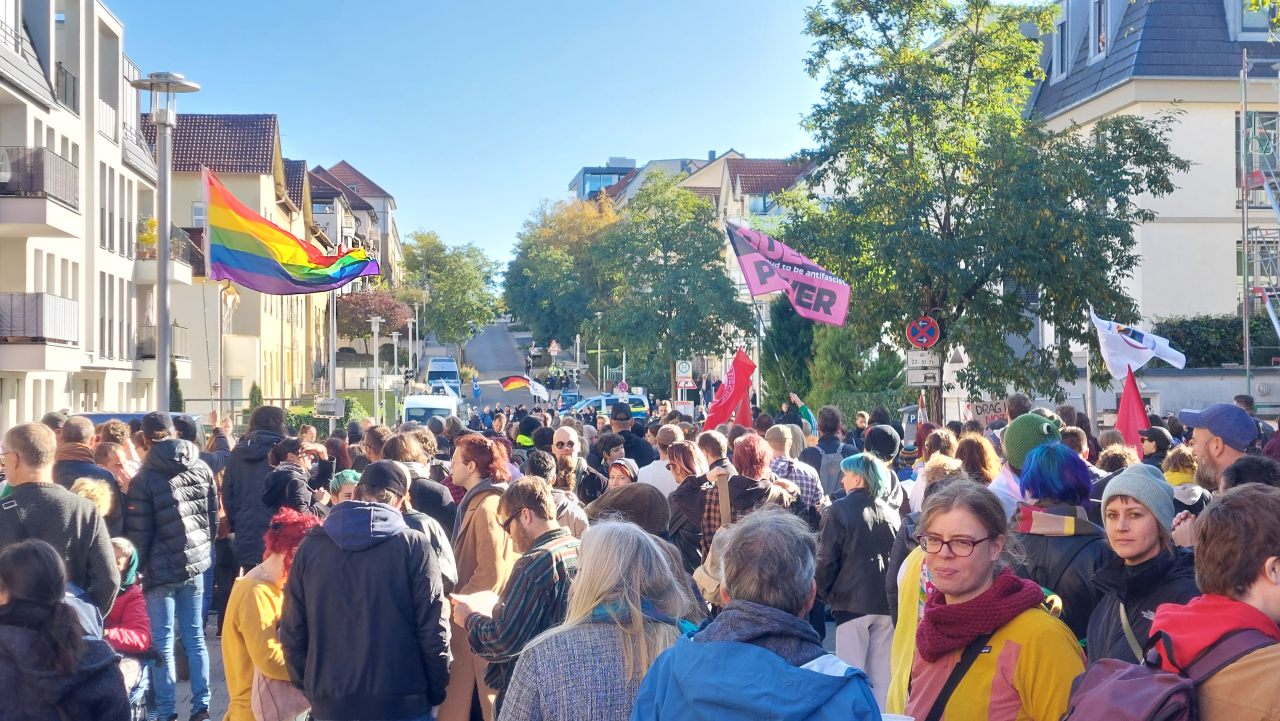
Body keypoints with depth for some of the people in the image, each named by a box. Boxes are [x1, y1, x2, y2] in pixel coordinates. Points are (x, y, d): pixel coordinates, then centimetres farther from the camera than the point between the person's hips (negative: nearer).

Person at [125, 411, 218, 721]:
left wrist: (138, 567, 3)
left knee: (163, 643, 3)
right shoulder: (202, 469, 4)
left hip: (162, 568, -4)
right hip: (196, 564, 4)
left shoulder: (145, 479, -9)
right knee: (195, 637, 11)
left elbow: (139, 532, -8)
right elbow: (213, 517, 10)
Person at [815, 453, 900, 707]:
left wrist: (824, 591, 8)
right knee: (882, 675, 10)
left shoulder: (840, 510, -7)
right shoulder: (891, 513, 8)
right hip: (886, 602, 5)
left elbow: (827, 557, -7)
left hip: (852, 600, -5)